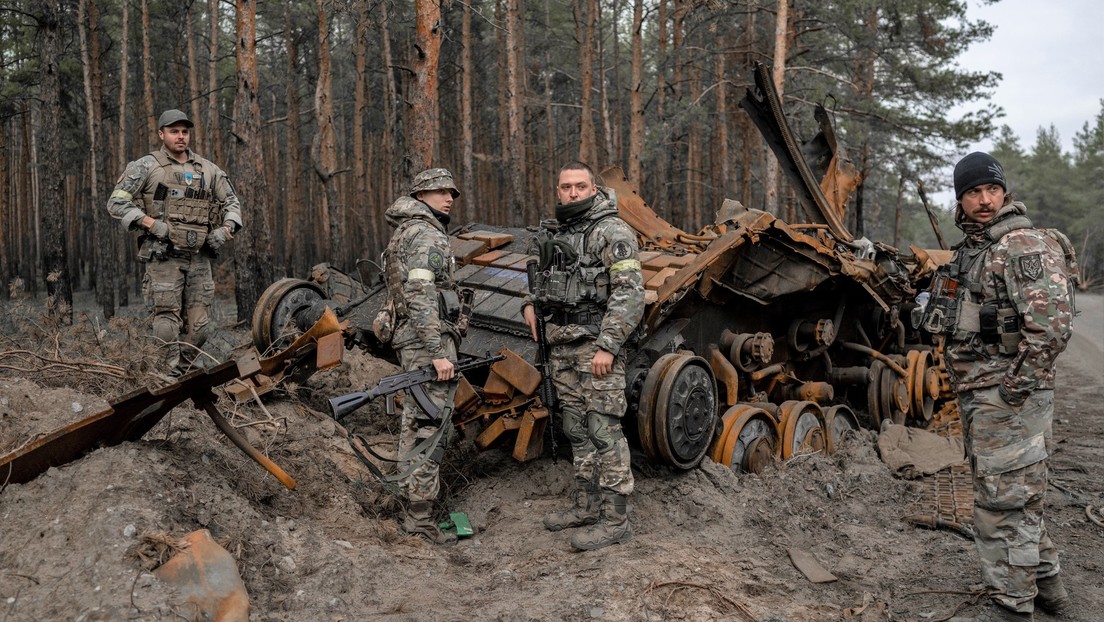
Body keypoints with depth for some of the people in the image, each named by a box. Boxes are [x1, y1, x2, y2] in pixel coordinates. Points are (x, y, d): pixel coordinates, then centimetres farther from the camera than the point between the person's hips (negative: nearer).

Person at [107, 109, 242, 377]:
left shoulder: (207, 169, 14)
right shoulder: (146, 167, 1)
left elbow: (231, 202, 22)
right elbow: (116, 203, -3)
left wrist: (226, 229, 4)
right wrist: (150, 223, -14)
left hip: (199, 257, 4)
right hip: (164, 257, -4)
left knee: (198, 325, 4)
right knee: (168, 319, -8)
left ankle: (185, 372, 19)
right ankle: (173, 376, -5)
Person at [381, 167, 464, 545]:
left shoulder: (406, 232, 21)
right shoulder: (426, 235, -12)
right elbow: (420, 296, -22)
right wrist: (438, 353, -25)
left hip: (411, 342, 11)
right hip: (429, 340, -11)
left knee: (415, 422, 16)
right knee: (431, 427, -9)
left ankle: (412, 502, 25)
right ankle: (420, 518, -6)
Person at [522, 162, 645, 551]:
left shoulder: (612, 231, -10)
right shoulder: (554, 231, 15)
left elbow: (630, 293, -17)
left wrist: (607, 345, -22)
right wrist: (530, 303, 13)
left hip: (597, 344, -8)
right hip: (562, 345, 8)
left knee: (604, 431, -6)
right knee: (577, 430, 15)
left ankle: (615, 520, 0)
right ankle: (587, 506, 26)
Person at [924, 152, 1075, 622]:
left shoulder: (1025, 245, -14)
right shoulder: (970, 251, 15)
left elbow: (1052, 322, -23)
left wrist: (1018, 385, -20)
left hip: (1007, 397, -10)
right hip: (979, 394, 10)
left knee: (1003, 499, -4)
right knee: (1019, 493, 19)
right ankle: (1044, 582, 34)